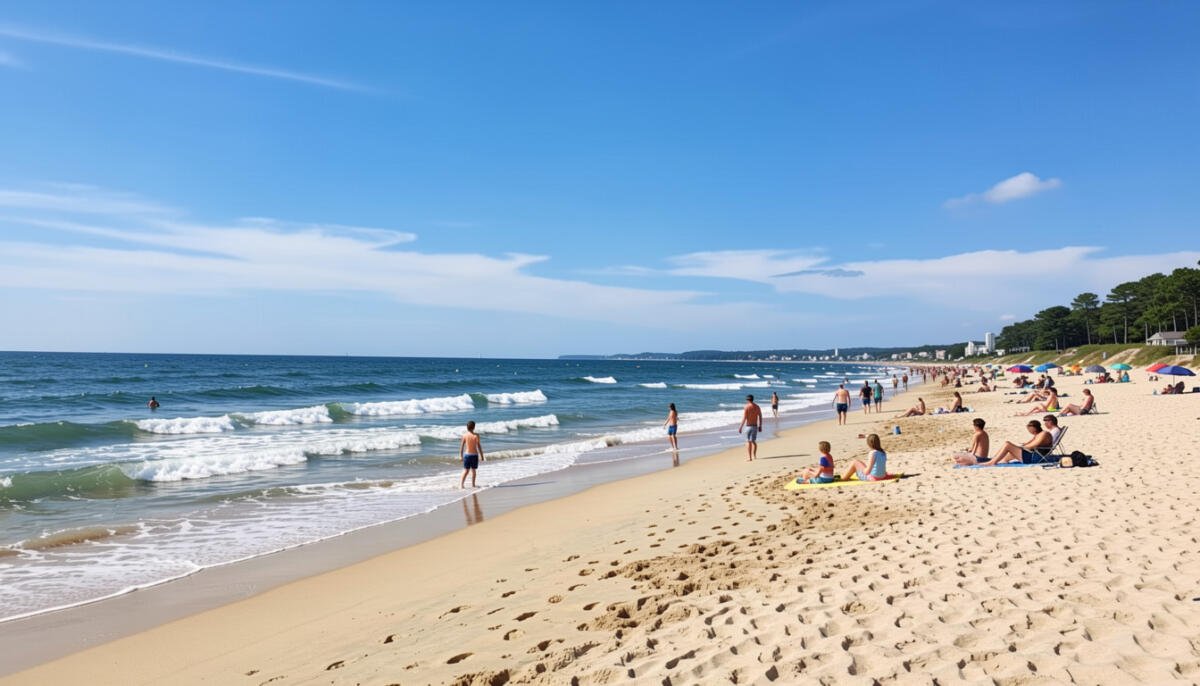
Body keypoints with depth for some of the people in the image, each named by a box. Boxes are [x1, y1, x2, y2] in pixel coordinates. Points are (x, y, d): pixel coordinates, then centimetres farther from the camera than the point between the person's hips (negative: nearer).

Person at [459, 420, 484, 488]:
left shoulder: (464, 435, -3)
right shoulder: (476, 435, -10)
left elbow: (461, 446, 1)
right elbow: (478, 446, -8)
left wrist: (461, 455, 11)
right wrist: (481, 455, 0)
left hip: (466, 454, 2)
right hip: (474, 455, -2)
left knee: (465, 470, 8)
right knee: (473, 470, 11)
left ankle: (461, 484, -3)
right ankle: (473, 485, 16)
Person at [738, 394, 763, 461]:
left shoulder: (746, 407, -11)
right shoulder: (757, 407, 4)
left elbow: (744, 418, -15)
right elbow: (760, 417, 7)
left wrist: (740, 427, -11)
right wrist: (760, 426, 16)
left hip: (748, 426, -5)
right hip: (755, 426, 5)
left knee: (748, 441, 0)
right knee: (753, 441, 17)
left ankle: (749, 457, -4)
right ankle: (754, 455, 23)